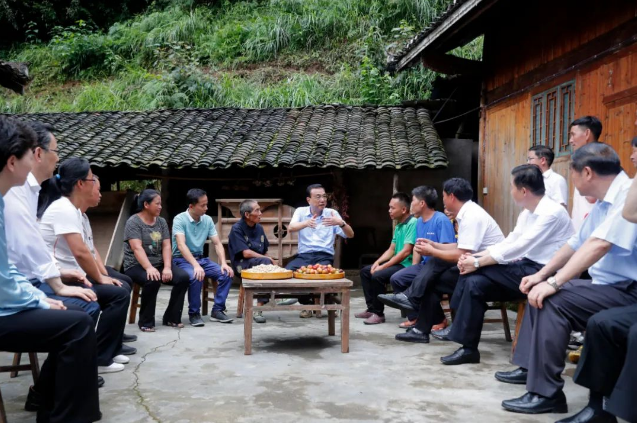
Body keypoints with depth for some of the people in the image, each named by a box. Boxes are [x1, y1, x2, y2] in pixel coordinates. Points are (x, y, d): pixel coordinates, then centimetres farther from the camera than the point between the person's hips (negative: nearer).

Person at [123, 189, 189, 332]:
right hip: (136, 266, -6)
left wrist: (167, 268, -16)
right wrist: (149, 268, -36)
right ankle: (146, 322, -16)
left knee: (183, 277, -17)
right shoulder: (133, 222, -9)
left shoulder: (161, 222, 9)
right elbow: (137, 248, -21)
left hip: (158, 264, 6)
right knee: (153, 281, -36)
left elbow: (166, 246, 0)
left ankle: (171, 317, -4)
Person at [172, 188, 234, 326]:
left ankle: (217, 310, -4)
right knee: (195, 276, -36)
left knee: (227, 274, -16)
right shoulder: (179, 219, -14)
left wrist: (223, 263, -15)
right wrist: (196, 265, -39)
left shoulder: (208, 220, 2)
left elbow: (217, 243, 3)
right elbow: (181, 245, -26)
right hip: (182, 259, -5)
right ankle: (194, 313, -14)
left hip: (201, 258, 6)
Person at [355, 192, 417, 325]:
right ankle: (371, 309, 9)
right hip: (398, 263, 10)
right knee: (365, 271, 8)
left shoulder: (413, 223, -17)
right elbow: (391, 250, 15)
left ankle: (378, 313, -11)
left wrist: (383, 266, -20)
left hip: (407, 265, -10)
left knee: (378, 275, -27)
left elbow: (406, 251, -22)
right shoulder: (398, 225, 14)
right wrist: (377, 262, -3)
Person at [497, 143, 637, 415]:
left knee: (553, 300, -25)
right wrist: (542, 275, 12)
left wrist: (554, 282, -30)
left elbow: (598, 245, -31)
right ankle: (529, 367, 19)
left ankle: (546, 393, -20)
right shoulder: (604, 202, 12)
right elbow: (576, 243, 18)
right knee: (539, 292, 14)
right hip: (606, 285, 10)